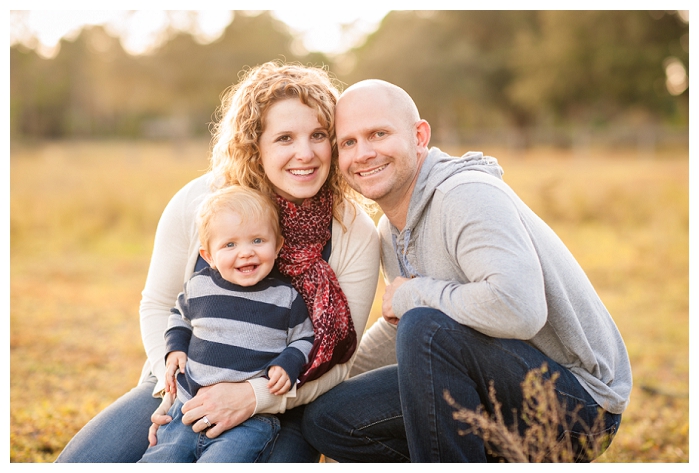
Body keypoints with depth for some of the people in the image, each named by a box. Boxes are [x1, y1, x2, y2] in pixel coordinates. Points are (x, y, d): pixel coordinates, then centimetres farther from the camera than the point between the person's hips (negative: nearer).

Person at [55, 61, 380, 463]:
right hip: (185, 388, 2)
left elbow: (336, 362, -11)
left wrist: (256, 396, -27)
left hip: (282, 408, -1)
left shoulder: (356, 232, -16)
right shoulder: (197, 204, -13)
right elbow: (158, 305, 1)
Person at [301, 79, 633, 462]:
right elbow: (398, 329, 25)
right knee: (326, 418, 4)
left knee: (426, 327, -33)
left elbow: (518, 307, -38)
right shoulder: (390, 230, 8)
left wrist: (413, 294, -22)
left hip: (578, 398, -9)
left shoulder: (468, 196, -21)